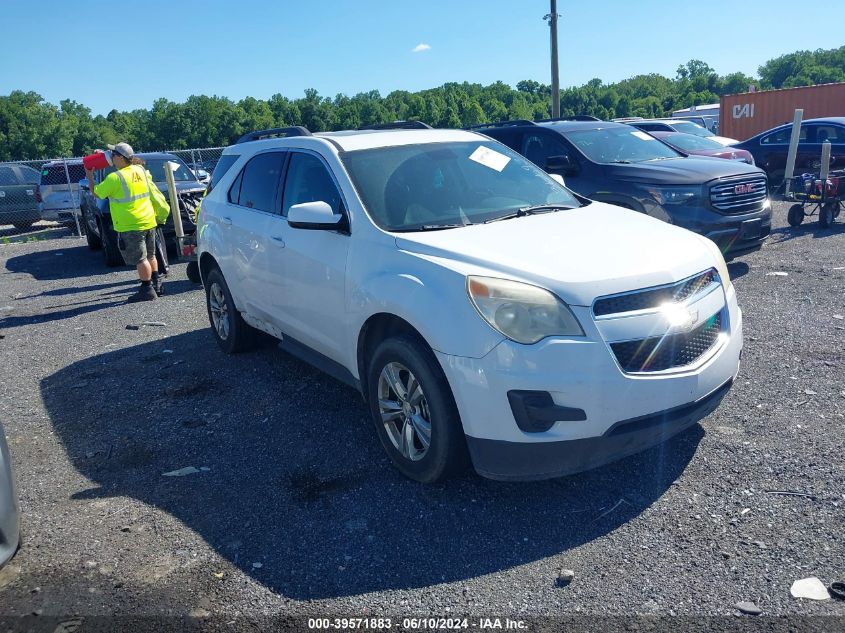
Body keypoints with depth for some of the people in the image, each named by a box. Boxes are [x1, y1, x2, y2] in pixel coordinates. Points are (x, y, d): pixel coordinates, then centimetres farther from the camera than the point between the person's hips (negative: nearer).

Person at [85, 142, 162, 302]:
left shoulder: (115, 177, -15)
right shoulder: (139, 170, 5)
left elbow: (96, 193, -3)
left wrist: (90, 177, 14)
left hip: (131, 226, -7)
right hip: (149, 221, 7)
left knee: (140, 259, -3)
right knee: (150, 255, 17)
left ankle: (147, 290, 0)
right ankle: (157, 285, 22)